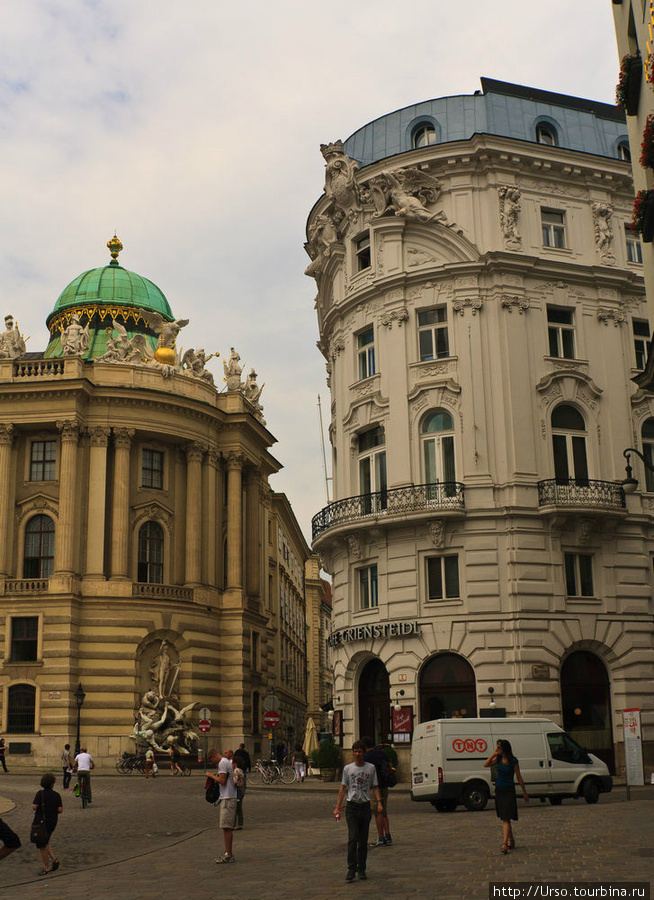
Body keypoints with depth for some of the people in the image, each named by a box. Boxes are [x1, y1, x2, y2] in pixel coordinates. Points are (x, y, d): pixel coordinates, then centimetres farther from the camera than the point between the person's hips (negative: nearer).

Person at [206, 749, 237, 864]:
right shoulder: (227, 762, 18)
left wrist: (211, 775, -6)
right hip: (232, 797, 10)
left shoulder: (223, 763, -11)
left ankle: (228, 855, -7)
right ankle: (228, 853, 19)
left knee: (226, 827, -8)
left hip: (228, 798, -10)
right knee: (228, 828, 13)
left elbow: (222, 781, -18)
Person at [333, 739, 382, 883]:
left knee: (363, 840, 6)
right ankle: (351, 869, -8)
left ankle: (361, 869, 14)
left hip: (365, 806, 1)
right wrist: (337, 807, 4)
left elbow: (374, 787, 9)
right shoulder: (347, 768, 5)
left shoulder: (371, 768, 5)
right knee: (352, 838, -10)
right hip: (352, 806, -1)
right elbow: (343, 788, 8)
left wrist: (379, 802, -6)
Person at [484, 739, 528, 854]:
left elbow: (519, 778, -5)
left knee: (506, 818, -13)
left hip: (509, 790, -6)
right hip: (498, 789, 6)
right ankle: (511, 841, 27)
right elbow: (486, 765, -4)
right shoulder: (499, 758, 4)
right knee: (503, 818, 13)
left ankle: (504, 844, -18)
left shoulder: (513, 761, -12)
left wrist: (524, 792, 1)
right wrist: (494, 754, -11)